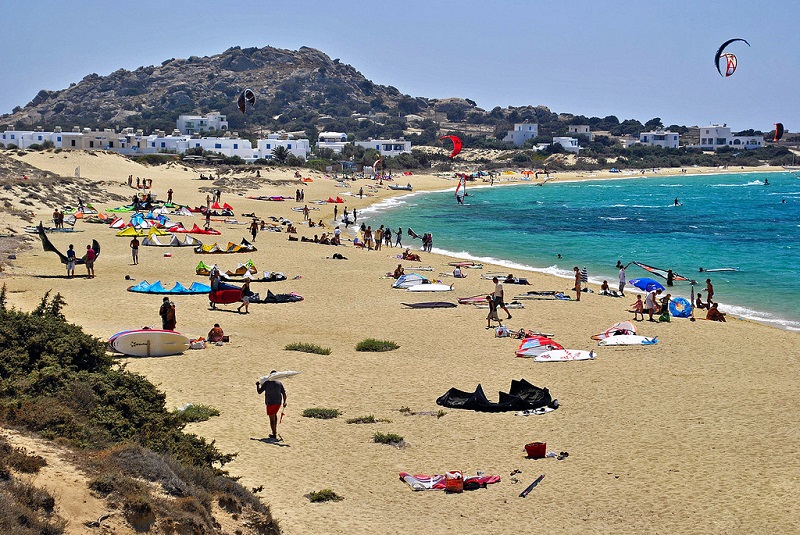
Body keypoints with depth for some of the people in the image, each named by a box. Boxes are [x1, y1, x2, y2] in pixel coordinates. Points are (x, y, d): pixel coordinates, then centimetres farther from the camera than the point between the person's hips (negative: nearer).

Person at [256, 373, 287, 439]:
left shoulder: (266, 383, -10)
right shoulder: (279, 383, 0)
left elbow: (259, 392, -6)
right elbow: (284, 393, 0)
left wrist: (258, 385, 11)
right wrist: (284, 402, 7)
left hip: (270, 403, -4)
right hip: (278, 402, 4)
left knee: (272, 418, 1)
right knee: (275, 414, 30)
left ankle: (274, 435, 1)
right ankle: (275, 430, 34)